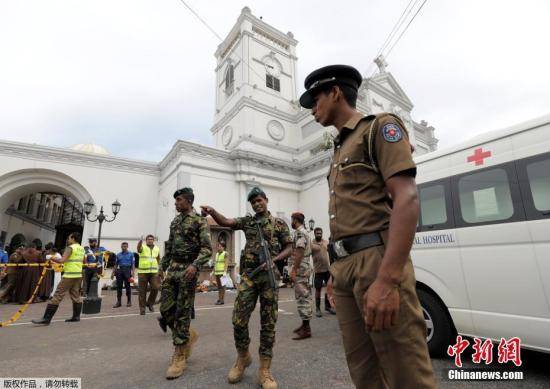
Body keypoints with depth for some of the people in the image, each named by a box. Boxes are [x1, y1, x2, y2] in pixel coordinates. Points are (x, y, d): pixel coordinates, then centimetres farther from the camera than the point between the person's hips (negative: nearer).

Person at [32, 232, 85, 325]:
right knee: (76, 296, 14)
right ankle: (76, 316, 18)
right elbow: (83, 261, 23)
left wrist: (52, 258, -3)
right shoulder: (81, 249, 13)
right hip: (78, 275, 8)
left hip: (69, 275, -8)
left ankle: (46, 319, 0)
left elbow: (62, 260, -18)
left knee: (57, 296, -3)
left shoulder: (70, 247, -9)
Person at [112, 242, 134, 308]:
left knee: (128, 286, 0)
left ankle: (129, 301, 8)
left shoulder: (131, 254, 6)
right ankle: (118, 302, 11)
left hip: (127, 270, -3)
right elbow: (116, 264, 17)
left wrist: (132, 272, -10)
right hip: (120, 270, 3)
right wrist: (113, 273, 11)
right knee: (119, 286, 3)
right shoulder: (118, 255, 14)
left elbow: (133, 264, 1)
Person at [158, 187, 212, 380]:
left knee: (182, 312, -2)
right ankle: (189, 335, 30)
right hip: (172, 268, 7)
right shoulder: (175, 221, 14)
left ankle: (180, 356, 12)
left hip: (188, 269, -7)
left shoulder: (200, 221, -9)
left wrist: (195, 265, -32)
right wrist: (162, 266, 20)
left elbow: (207, 248, -17)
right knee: (166, 309, 6)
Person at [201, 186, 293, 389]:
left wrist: (274, 259, -13)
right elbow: (225, 222, -1)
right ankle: (242, 357, 27)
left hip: (270, 276, -2)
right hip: (248, 275, 2)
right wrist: (212, 211, -21)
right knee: (239, 319, 0)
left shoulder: (279, 223, 5)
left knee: (268, 322, 4)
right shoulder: (247, 221, 12)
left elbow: (289, 248, 4)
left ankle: (264, 369, 17)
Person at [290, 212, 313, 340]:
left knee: (302, 298, -7)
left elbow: (299, 252, -22)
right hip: (305, 268, 10)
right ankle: (305, 324, 24)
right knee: (304, 297, 15)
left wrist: (294, 270, -21)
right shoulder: (304, 232, 18)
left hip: (300, 269, -10)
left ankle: (306, 330, -1)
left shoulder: (299, 232, -14)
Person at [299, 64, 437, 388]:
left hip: (376, 260, -8)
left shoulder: (379, 126, 1)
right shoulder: (341, 150, 24)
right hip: (346, 266, 8)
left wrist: (387, 280, -23)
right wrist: (337, 272, 19)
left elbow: (407, 199, -14)